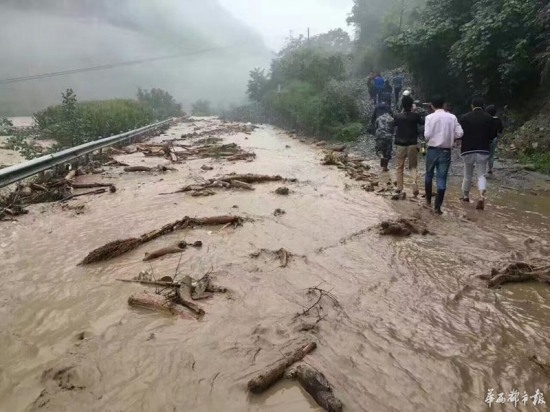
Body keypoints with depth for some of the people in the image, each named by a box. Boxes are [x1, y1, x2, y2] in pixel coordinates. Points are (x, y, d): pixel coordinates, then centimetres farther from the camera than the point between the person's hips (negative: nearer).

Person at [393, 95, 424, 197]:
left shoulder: (397, 116, -3)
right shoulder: (415, 115, -5)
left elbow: (394, 124, 18)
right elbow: (422, 123, 15)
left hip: (401, 145, 0)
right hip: (413, 145, 0)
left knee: (400, 167, 12)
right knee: (413, 167, 8)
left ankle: (399, 189, 12)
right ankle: (415, 187, -12)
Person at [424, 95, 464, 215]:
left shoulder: (430, 117, -6)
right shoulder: (452, 117, 0)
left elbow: (427, 135, -14)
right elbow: (460, 133, -4)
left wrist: (429, 139, 8)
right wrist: (450, 137, 14)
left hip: (432, 150, -1)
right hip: (446, 151, 1)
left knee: (429, 175, 19)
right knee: (442, 179, 3)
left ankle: (428, 200, 31)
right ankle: (437, 206, 0)